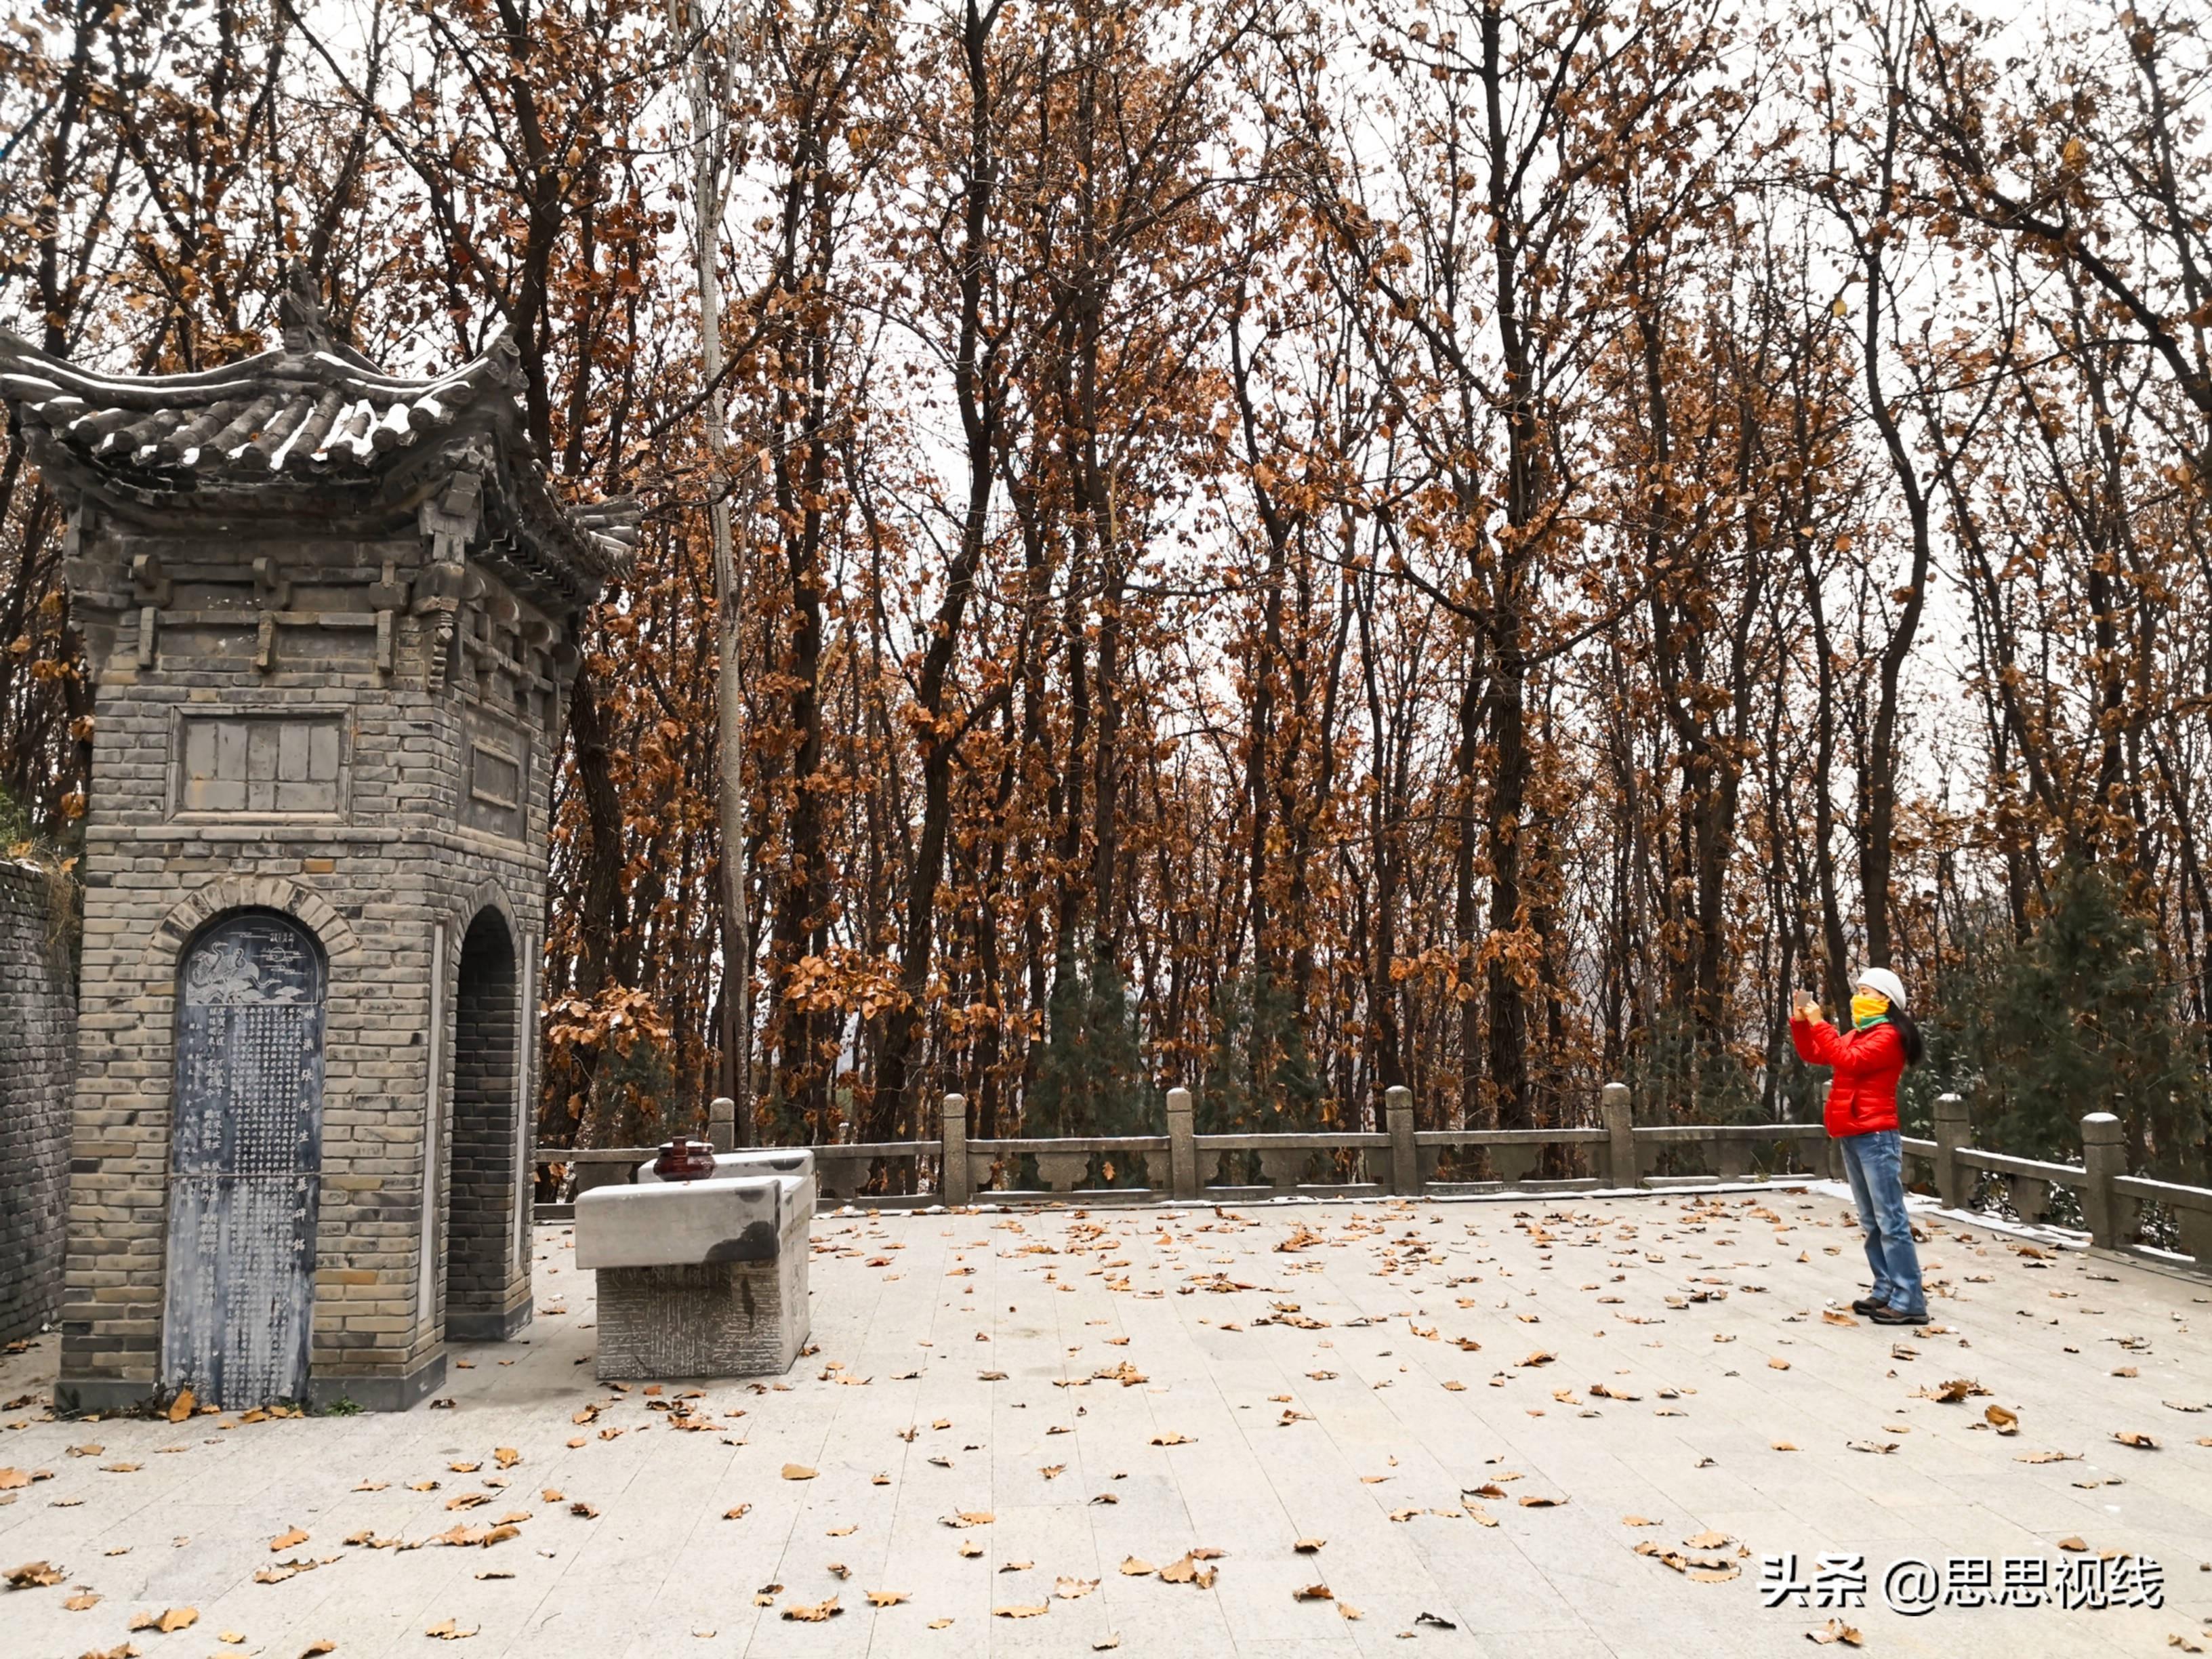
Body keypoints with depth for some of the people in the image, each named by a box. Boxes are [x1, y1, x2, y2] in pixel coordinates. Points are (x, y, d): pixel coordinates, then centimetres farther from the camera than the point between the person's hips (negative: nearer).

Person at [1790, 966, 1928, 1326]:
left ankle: (1909, 1301, -9)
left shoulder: (1888, 1036, -8)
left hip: (1875, 1137, -9)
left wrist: (1819, 1023, -18)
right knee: (1871, 1222, 10)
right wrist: (1800, 1022, 5)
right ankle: (1886, 1292, 14)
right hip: (1851, 1138, 9)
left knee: (1891, 1221, -9)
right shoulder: (1857, 1035, 18)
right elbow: (1814, 1055, 19)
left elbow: (1849, 1060, -21)